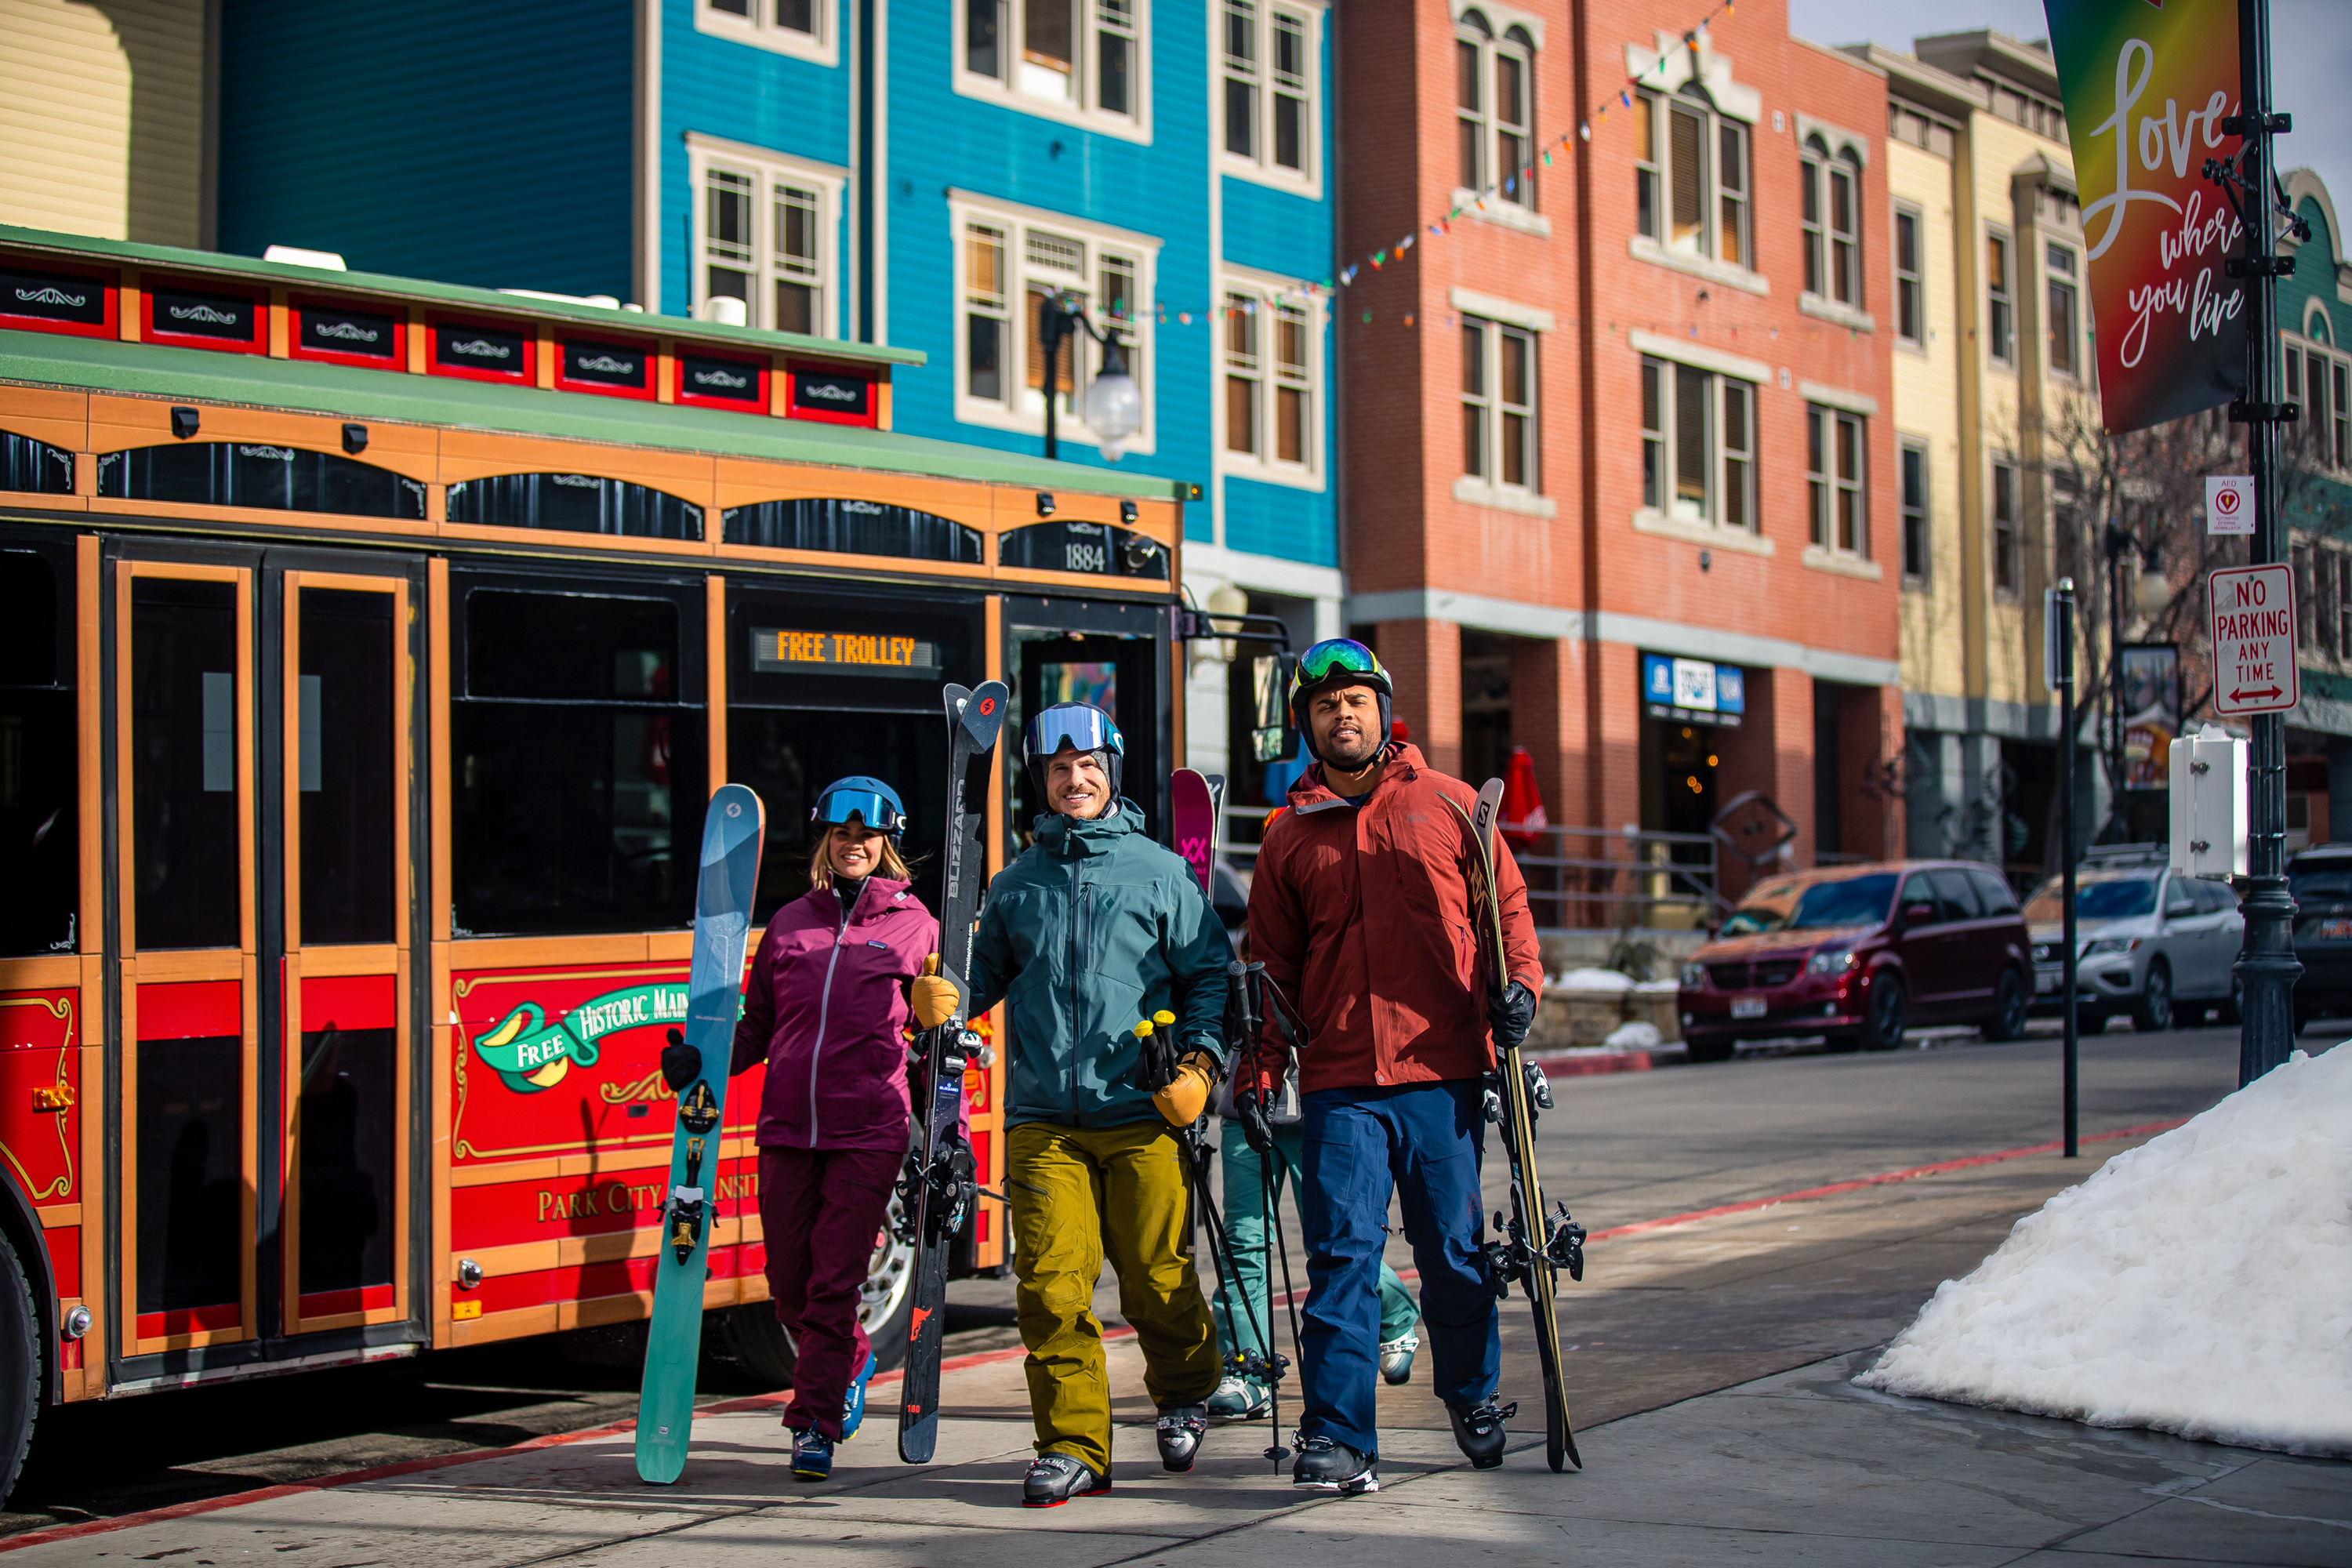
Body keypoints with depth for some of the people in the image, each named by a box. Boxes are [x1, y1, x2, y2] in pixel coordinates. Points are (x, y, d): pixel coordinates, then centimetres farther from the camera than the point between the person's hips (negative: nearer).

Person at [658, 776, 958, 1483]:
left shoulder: (913, 923, 6)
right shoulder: (791, 922, 13)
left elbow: (937, 1033, 8)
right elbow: (759, 1026, 17)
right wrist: (704, 1059, -1)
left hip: (869, 1133, -3)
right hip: (787, 1128, 4)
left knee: (835, 1283, -7)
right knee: (789, 1284, 8)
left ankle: (814, 1423, 1)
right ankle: (852, 1363, 35)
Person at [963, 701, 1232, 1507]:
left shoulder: (1160, 871, 7)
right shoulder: (1016, 884, 14)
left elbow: (1208, 974, 7)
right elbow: (984, 973, 23)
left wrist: (1200, 1061, -5)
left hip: (1140, 1116, -2)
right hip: (1042, 1118, 2)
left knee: (1156, 1275, 2)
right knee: (1051, 1282, -7)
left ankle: (1184, 1392, 30)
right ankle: (1072, 1444, 2)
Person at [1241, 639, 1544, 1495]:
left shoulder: (1446, 804, 8)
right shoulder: (1290, 836, 11)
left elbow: (1507, 899, 11)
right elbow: (1272, 966, 13)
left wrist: (1518, 982, -6)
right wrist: (1258, 1073, 5)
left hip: (1444, 1071, 0)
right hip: (1339, 1082, 0)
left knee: (1455, 1251, 8)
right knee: (1342, 1255, -6)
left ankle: (1473, 1394, 31)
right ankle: (1338, 1438, -4)